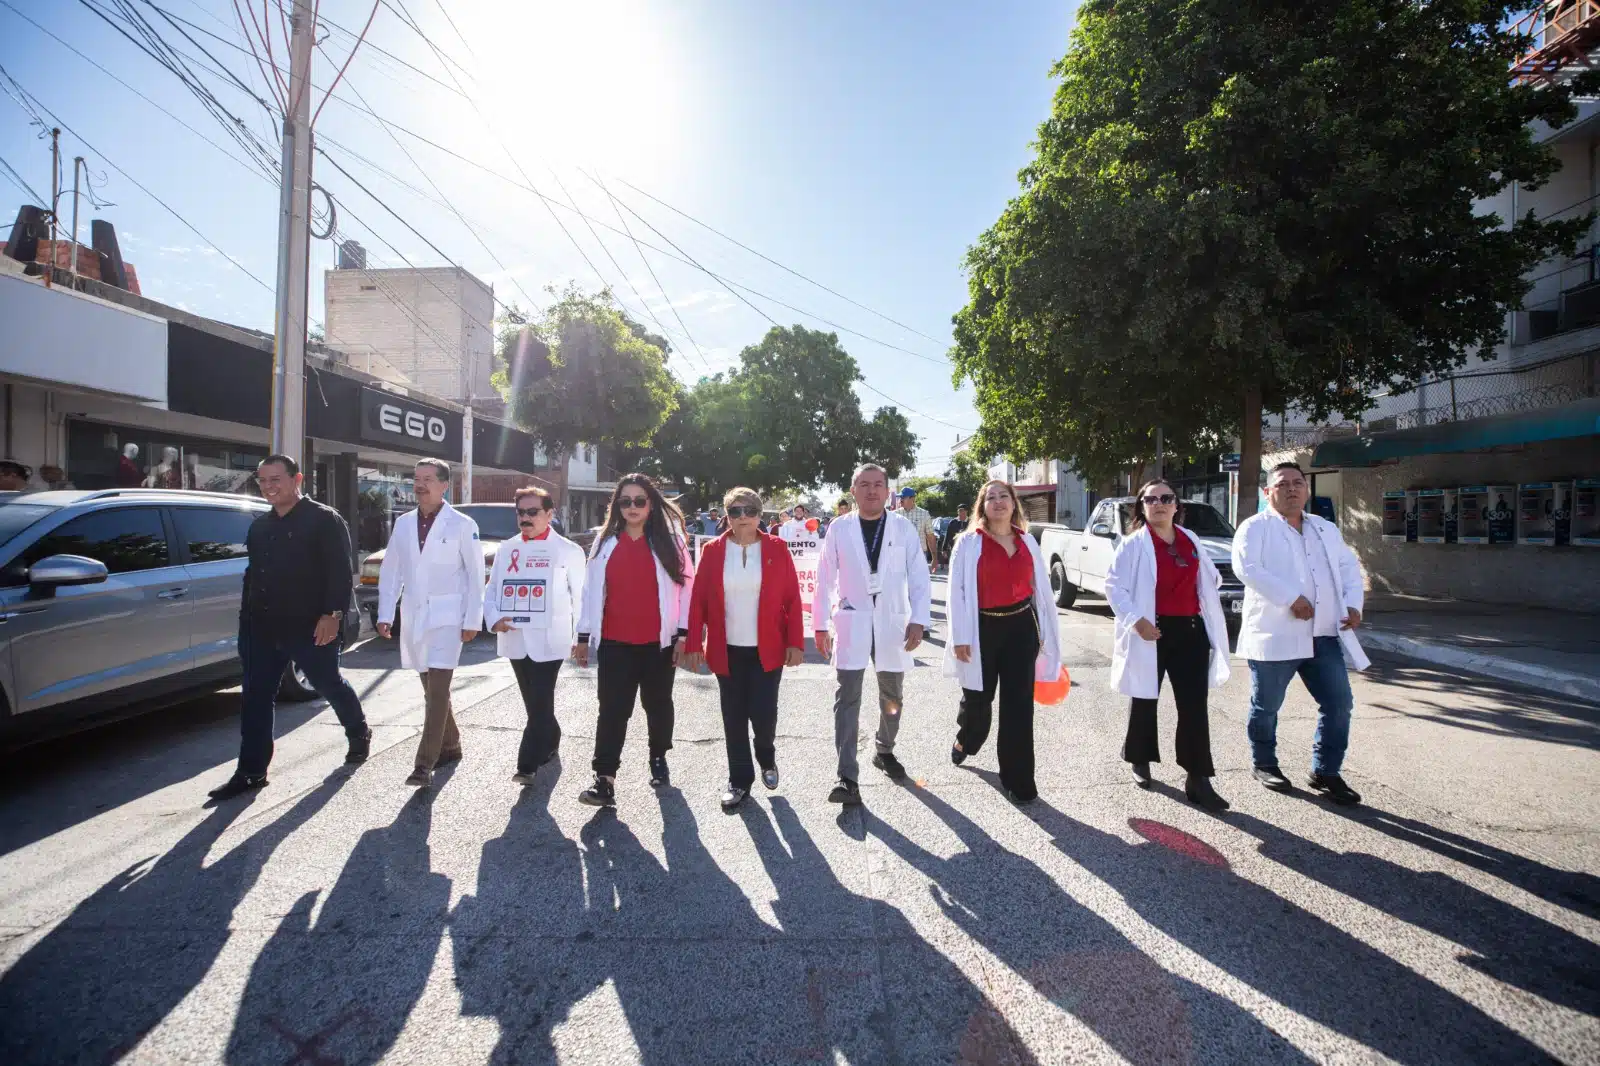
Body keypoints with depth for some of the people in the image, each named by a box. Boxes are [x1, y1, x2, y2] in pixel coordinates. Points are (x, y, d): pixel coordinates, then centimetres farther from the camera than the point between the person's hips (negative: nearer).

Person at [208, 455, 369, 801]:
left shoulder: (325, 520, -8)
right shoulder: (259, 526, 15)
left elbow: (341, 573, -15)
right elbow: (252, 575, 22)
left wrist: (333, 614, -22)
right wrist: (246, 618, 17)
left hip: (311, 628, -7)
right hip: (263, 628, 7)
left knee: (329, 684, 9)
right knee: (255, 699, 6)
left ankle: (359, 734, 33)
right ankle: (251, 772, 15)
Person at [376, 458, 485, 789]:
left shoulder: (462, 525, -6)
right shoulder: (403, 523, 7)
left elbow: (475, 575, -6)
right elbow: (390, 572, 10)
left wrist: (472, 620, -9)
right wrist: (385, 614, 3)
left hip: (447, 616, -5)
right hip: (413, 616, 5)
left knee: (437, 691, -9)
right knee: (432, 689, 15)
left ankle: (424, 764, -5)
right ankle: (450, 746, 31)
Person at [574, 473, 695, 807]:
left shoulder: (669, 540, -2)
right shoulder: (605, 541, 6)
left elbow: (686, 587, -3)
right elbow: (592, 589, 7)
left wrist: (683, 634, -7)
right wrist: (583, 636, 5)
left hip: (658, 642, -1)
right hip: (614, 642, 1)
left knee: (658, 704, 15)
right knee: (612, 709, -1)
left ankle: (658, 758, 35)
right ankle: (605, 779, 2)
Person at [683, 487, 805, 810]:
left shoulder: (777, 548, -2)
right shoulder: (713, 551, 0)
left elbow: (792, 599, -2)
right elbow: (698, 600, 0)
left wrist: (795, 642, -7)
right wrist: (693, 643, -5)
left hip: (768, 649, -1)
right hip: (727, 650, 1)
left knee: (763, 713, -2)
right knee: (734, 717, 9)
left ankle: (767, 758, 31)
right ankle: (739, 779, 27)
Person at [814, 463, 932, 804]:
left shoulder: (904, 527, -2)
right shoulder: (839, 528, -2)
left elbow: (919, 577, -2)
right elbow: (825, 579, 0)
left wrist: (918, 620, -11)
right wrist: (821, 624, -1)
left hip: (893, 622, 2)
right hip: (851, 622, -1)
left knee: (892, 696, 17)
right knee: (847, 699, -5)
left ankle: (885, 751, 41)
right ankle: (848, 779, 0)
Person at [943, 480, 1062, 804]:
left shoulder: (1027, 541, 6)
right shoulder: (969, 542, -6)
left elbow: (1041, 588, 10)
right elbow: (957, 590, -8)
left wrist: (1046, 632, 9)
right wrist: (961, 637, -12)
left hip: (1021, 627, 3)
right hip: (983, 628, -2)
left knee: (1019, 704, 5)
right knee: (978, 698, 12)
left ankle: (1018, 779, 17)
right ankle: (965, 741, 46)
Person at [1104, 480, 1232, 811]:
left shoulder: (1191, 540, 10)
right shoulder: (1134, 543, -8)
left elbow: (1209, 577, 23)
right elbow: (1113, 585, -13)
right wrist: (1136, 620, -21)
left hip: (1190, 629, 4)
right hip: (1152, 631, -4)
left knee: (1194, 706, 2)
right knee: (1145, 700, 11)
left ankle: (1198, 780, 8)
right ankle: (1140, 761, 31)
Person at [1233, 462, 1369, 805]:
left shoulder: (1326, 529, 17)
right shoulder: (1255, 527, -5)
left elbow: (1349, 566, 20)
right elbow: (1246, 567, -19)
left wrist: (1353, 603, 3)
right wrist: (1292, 598, -23)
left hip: (1324, 636, 6)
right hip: (1274, 635, -6)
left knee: (1339, 704, 6)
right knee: (1266, 707, 7)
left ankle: (1325, 772, 20)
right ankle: (1264, 765, 26)